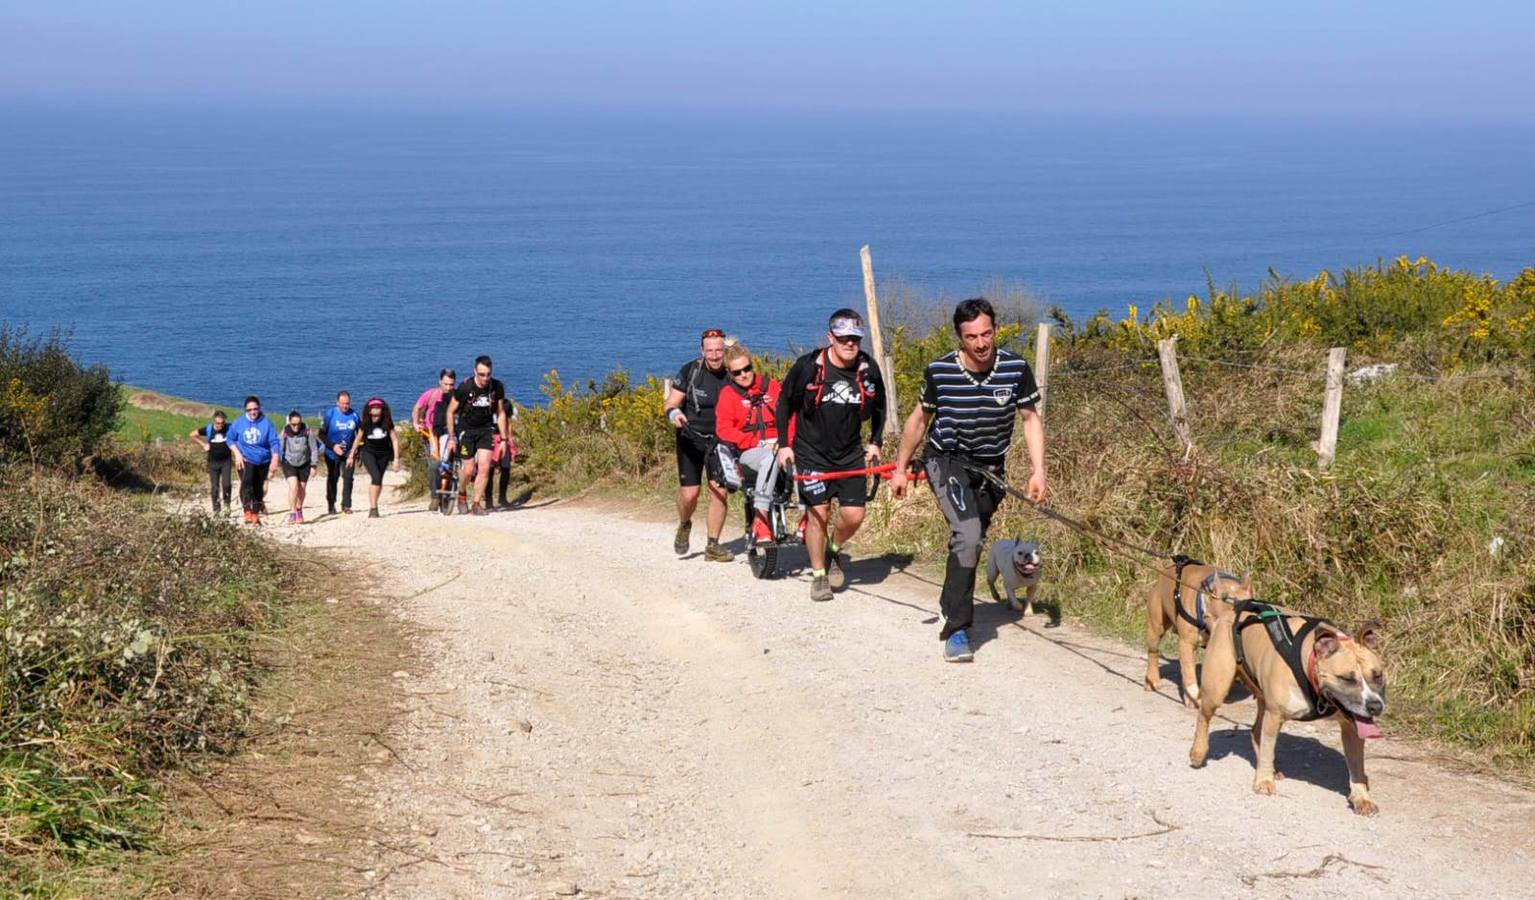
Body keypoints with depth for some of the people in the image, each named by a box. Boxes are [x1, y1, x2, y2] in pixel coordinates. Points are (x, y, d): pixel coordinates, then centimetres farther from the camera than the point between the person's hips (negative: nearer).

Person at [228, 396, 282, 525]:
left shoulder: (266, 423, -4)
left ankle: (256, 513, 26)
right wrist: (237, 454, -3)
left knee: (259, 489, 9)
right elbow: (231, 439, 10)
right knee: (246, 483, -25)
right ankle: (248, 512, -30)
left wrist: (274, 460, -11)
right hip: (245, 460, -1)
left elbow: (274, 442, -4)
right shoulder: (239, 423, -1)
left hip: (263, 461, 1)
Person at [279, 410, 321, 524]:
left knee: (301, 489, 10)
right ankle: (292, 513, -12)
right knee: (293, 486, -17)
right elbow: (280, 449, -5)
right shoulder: (285, 432, -15)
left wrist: (313, 465, -4)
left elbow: (314, 449, -5)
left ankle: (299, 511, 32)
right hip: (289, 463, -1)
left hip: (304, 464, 1)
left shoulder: (307, 431, -15)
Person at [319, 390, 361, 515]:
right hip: (332, 453, -1)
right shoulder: (329, 414, -12)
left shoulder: (354, 415, -5)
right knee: (332, 479, 12)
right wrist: (333, 446, -19)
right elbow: (322, 434, -8)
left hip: (348, 453, 1)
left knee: (348, 478, -10)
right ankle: (331, 505, 27)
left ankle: (346, 506, -4)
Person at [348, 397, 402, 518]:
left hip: (383, 454, 2)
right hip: (368, 452, -2)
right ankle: (373, 508, -21)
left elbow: (394, 440, -9)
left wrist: (396, 459, -12)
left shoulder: (387, 423, -14)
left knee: (379, 481, 8)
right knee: (376, 477, -21)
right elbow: (358, 440, 1)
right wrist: (351, 456, 9)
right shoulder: (365, 424, -14)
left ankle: (374, 506, 26)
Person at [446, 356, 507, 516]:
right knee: (469, 470, -5)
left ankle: (476, 505, -3)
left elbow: (500, 414, 1)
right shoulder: (465, 388, -19)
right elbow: (451, 411, -7)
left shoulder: (497, 387, -11)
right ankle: (461, 494, 25)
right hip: (466, 429, -2)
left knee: (484, 468, -11)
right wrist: (451, 437, -8)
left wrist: (504, 439, 1)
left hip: (486, 429, 2)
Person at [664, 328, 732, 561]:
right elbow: (671, 403, -5)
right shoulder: (690, 371, -10)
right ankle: (684, 526, 26)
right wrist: (674, 414, -28)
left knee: (719, 492, -6)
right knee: (689, 493, -7)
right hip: (691, 439, -1)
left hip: (720, 440, 1)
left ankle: (712, 546, 6)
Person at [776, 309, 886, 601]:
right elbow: (785, 403, -1)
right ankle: (818, 575, 9)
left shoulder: (868, 369, -6)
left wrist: (874, 442, 9)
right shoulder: (808, 366, -14)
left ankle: (834, 550, 27)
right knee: (819, 512, -6)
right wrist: (784, 444, -3)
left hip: (850, 452, 3)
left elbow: (879, 407, 13)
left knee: (854, 515, -5)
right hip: (812, 451, -3)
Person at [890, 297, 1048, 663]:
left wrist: (1038, 471, -11)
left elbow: (1030, 419, -3)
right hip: (947, 461, -3)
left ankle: (951, 611, 41)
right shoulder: (940, 371, -17)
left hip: (990, 469, 3)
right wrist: (900, 468, 4)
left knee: (970, 544, 17)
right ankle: (957, 631, -19)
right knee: (968, 535, -23)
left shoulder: (1015, 369, -15)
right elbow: (920, 419, -1)